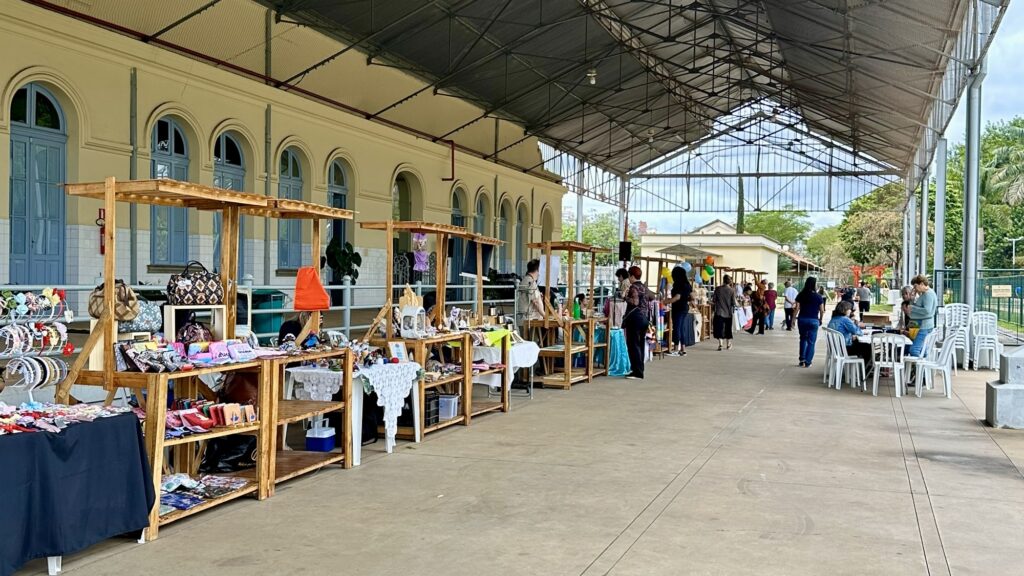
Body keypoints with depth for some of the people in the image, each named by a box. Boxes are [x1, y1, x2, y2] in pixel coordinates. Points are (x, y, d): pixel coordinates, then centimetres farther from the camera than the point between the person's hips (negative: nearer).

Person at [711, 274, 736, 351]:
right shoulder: (732, 290, -8)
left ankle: (720, 343, -14)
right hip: (728, 313, 1)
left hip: (719, 312, -1)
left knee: (719, 327, 1)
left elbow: (713, 300, -1)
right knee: (728, 328, 14)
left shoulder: (718, 289, -6)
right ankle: (728, 345, 23)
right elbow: (733, 303, -9)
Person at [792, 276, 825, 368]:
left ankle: (802, 359, 15)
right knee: (811, 342, 6)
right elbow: (822, 310, -2)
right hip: (813, 321, -2)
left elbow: (797, 309, -4)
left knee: (803, 338, 21)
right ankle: (807, 362, 4)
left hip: (802, 319, 2)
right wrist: (820, 320, 13)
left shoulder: (801, 295, -2)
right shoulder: (818, 297, -5)